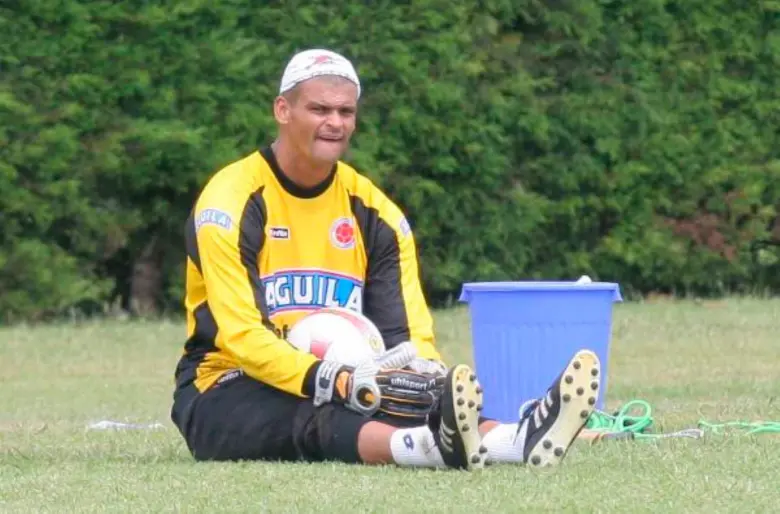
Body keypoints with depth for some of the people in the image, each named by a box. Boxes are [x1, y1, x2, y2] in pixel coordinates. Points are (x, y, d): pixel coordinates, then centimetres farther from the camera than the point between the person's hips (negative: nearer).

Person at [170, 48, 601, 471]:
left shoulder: (372, 210, 9)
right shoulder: (231, 200, -9)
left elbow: (405, 331, 2)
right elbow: (239, 332, -20)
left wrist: (425, 371, -24)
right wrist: (328, 380, -35)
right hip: (225, 395, -5)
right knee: (316, 414, -39)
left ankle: (517, 439, -60)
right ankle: (431, 445, -70)